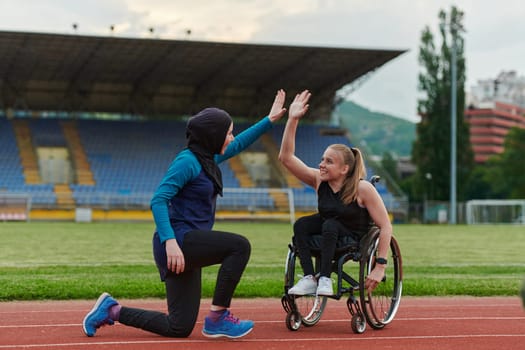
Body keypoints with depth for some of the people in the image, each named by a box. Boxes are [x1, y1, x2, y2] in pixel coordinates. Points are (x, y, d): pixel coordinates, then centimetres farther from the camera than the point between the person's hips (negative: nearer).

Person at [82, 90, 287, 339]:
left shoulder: (208, 158, 14)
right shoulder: (188, 161, -13)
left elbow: (239, 144, 32)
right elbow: (158, 200, -20)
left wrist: (269, 120, 32)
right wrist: (169, 241, -30)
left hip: (188, 246, 9)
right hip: (178, 240, -9)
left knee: (179, 328, 8)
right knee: (239, 246, -23)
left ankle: (111, 310, 18)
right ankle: (217, 318, -14)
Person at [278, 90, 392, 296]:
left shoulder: (363, 189, -21)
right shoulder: (318, 180, -8)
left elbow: (385, 227, -20)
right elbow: (286, 157, -14)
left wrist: (380, 266, -26)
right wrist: (292, 120, -22)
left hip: (357, 241, -5)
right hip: (328, 232, 5)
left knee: (330, 225, -32)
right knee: (301, 225, -22)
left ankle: (325, 279, -31)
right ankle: (309, 279, -27)